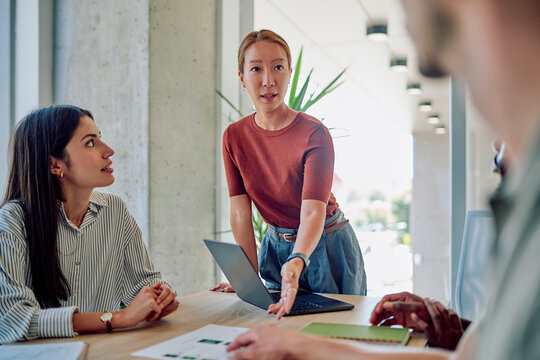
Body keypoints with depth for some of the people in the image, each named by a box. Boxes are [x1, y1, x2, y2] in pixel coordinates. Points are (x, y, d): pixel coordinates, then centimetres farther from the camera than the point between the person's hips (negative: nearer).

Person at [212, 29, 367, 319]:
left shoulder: (314, 134, -22)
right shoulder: (234, 137, -8)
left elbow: (313, 210, -32)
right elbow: (240, 212, -10)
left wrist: (297, 261, -50)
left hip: (325, 248, -3)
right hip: (276, 248, 4)